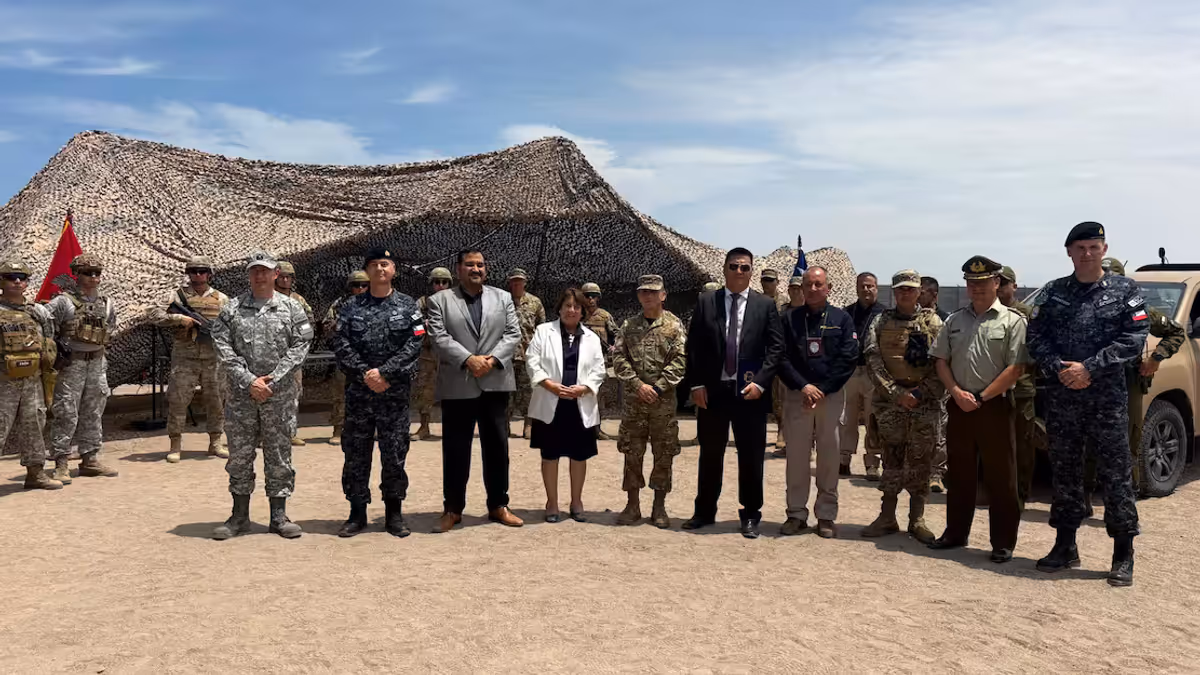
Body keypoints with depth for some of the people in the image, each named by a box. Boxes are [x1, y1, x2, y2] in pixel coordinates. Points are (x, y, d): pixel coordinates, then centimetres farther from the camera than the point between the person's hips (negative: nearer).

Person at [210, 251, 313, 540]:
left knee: (279, 456, 5)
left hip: (280, 396, -1)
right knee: (239, 456, 7)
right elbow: (223, 348, -2)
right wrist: (249, 381, -12)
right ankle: (239, 516, 19)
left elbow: (299, 346, -3)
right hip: (241, 396, 1)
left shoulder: (292, 308, 4)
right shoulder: (231, 309, 5)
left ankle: (279, 515, 15)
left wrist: (272, 380, -12)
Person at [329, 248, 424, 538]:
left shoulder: (408, 306, 5)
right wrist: (364, 373, -12)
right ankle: (357, 513, 16)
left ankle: (394, 513, 15)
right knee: (356, 452, 5)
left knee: (395, 453, 2)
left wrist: (384, 372, -14)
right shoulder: (350, 306, 8)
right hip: (358, 391, 1)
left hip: (395, 392, -1)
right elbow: (340, 344, -1)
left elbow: (414, 345, -5)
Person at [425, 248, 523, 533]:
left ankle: (498, 505, 20)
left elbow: (513, 335, 3)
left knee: (497, 446, 8)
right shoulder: (440, 300, 3)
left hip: (495, 383, 2)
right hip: (457, 385, -2)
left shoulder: (503, 298, 11)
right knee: (455, 449, 4)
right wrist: (468, 359, -19)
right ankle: (453, 509, 15)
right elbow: (439, 338, -8)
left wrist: (492, 359, -12)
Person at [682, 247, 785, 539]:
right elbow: (694, 346, 3)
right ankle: (704, 511, 23)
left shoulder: (765, 305, 3)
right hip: (712, 391, 1)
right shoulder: (705, 302, 4)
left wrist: (760, 382, -11)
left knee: (751, 456, 6)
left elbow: (776, 347, -1)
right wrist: (696, 384, -4)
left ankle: (750, 515, 19)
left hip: (750, 392, -1)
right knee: (710, 454, 11)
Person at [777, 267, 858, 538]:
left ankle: (826, 516, 11)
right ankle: (796, 514, 11)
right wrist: (803, 386, -12)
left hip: (832, 396, 0)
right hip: (797, 394, 0)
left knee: (829, 455, 3)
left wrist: (823, 390, -10)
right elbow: (782, 358, 0)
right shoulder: (790, 318, 6)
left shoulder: (842, 319, 6)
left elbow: (848, 359, -2)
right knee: (797, 455, 2)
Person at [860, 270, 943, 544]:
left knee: (920, 462, 4)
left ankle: (917, 520, 13)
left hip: (924, 403, 0)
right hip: (890, 402, 1)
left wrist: (919, 393, -12)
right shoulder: (880, 322, 6)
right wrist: (896, 392, -10)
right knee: (892, 460, 6)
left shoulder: (933, 322, 4)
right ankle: (887, 517, 13)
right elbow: (873, 360, -2)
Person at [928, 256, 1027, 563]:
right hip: (959, 405, 5)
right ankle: (956, 533, 23)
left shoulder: (1012, 321, -3)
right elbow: (941, 360, 10)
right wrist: (957, 392, -6)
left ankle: (1003, 543, 9)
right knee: (959, 473, 13)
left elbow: (1016, 368, -10)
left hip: (994, 406, -4)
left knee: (1001, 477, 1)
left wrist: (981, 397, -13)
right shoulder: (954, 321, 12)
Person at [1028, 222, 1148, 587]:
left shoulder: (1124, 289, 3)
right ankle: (1065, 547, 21)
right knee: (1064, 473, 10)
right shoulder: (1053, 292, 9)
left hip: (1108, 397, -2)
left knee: (1116, 474, 0)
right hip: (1060, 399, 3)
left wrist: (1090, 368, -14)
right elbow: (1035, 338, 4)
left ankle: (1123, 556, 9)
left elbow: (1134, 338, -6)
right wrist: (1058, 368, -13)